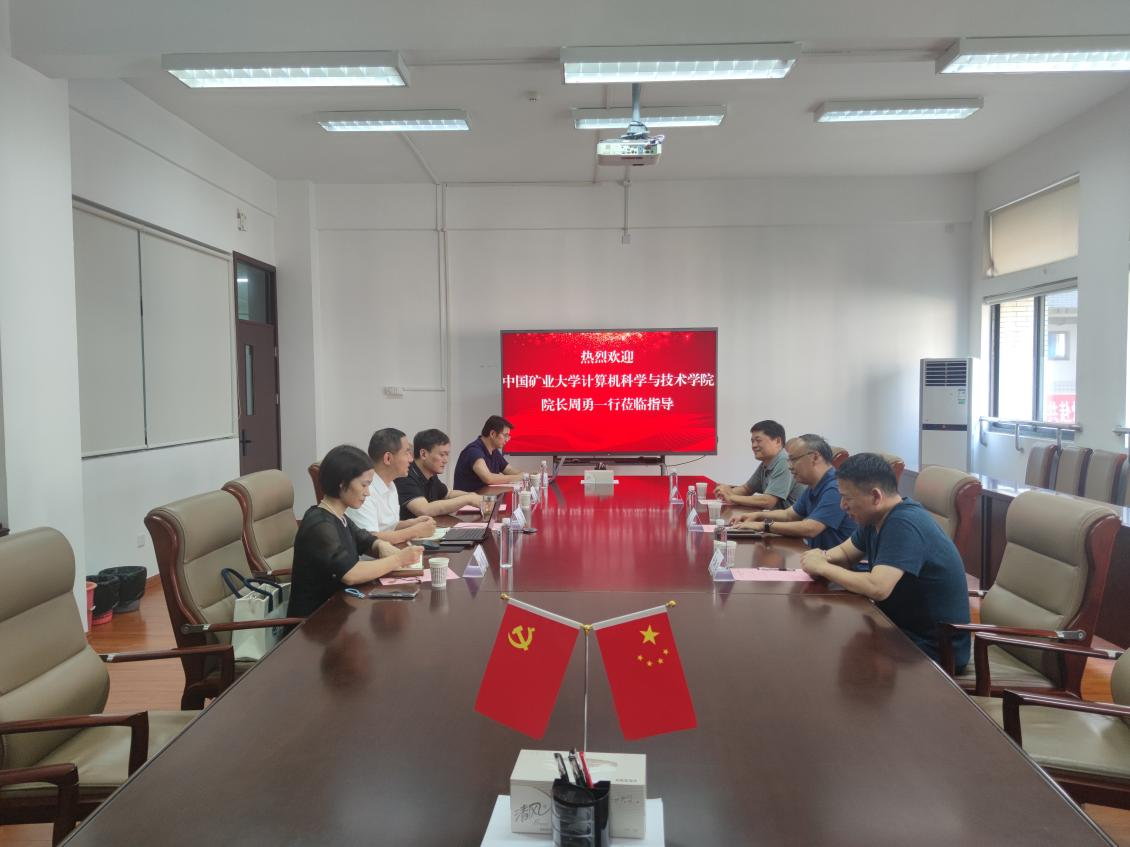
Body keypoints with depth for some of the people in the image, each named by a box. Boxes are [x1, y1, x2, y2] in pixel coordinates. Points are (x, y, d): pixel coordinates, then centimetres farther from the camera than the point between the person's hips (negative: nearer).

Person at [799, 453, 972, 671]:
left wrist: (823, 568, -22)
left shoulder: (904, 524, -26)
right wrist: (823, 556, -6)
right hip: (902, 628, 8)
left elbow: (877, 588, -35)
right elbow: (845, 552, 17)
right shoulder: (876, 519, 3)